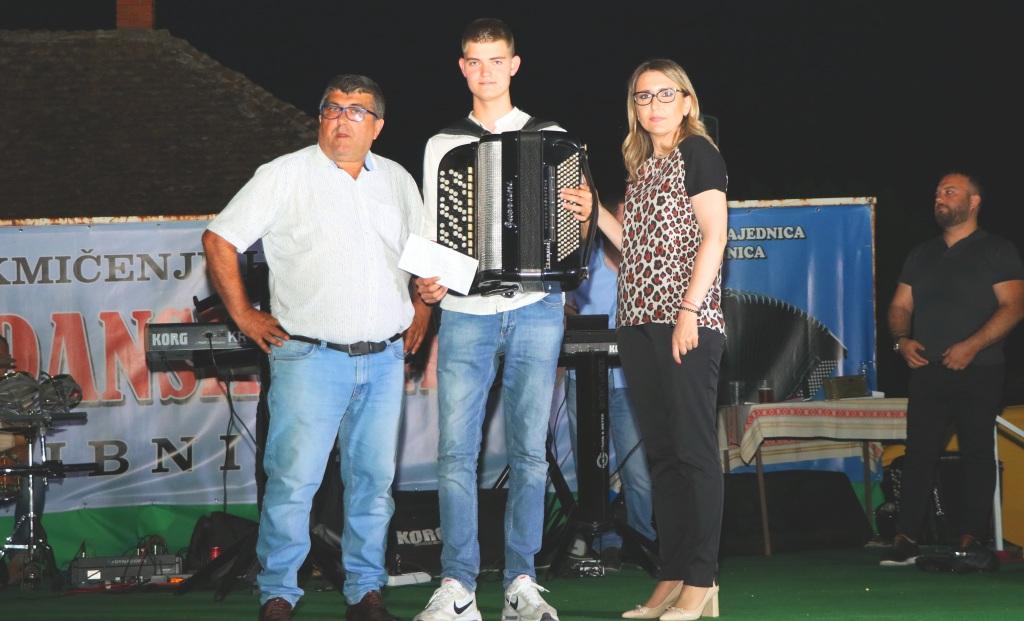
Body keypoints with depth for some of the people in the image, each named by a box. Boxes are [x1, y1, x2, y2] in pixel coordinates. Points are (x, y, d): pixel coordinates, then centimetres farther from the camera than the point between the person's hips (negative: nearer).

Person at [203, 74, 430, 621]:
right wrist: (243, 314, -3)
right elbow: (219, 239, 0)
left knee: (374, 480, 6)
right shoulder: (284, 176, -1)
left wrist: (422, 312, 16)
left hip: (384, 359, 4)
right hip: (310, 357, -4)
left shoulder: (397, 181, 13)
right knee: (294, 479, -9)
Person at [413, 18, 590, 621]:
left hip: (534, 311, 0)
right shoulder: (443, 146, 12)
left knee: (529, 452, 1)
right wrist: (427, 281, -6)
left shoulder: (549, 139, 10)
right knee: (456, 452, -6)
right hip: (466, 314, 0)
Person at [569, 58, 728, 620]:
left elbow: (713, 236, -10)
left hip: (687, 322, -8)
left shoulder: (697, 153, -2)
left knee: (693, 449, -7)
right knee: (660, 451, 7)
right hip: (639, 320, 8)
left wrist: (689, 311, -17)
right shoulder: (639, 166, 19)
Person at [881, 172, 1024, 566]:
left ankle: (971, 541, -2)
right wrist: (902, 340, -3)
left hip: (978, 372, -4)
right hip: (927, 371, 4)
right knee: (918, 453, -3)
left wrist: (972, 345, -19)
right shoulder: (921, 256, 20)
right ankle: (906, 541, -7)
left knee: (977, 453, -3)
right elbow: (900, 305, 19)